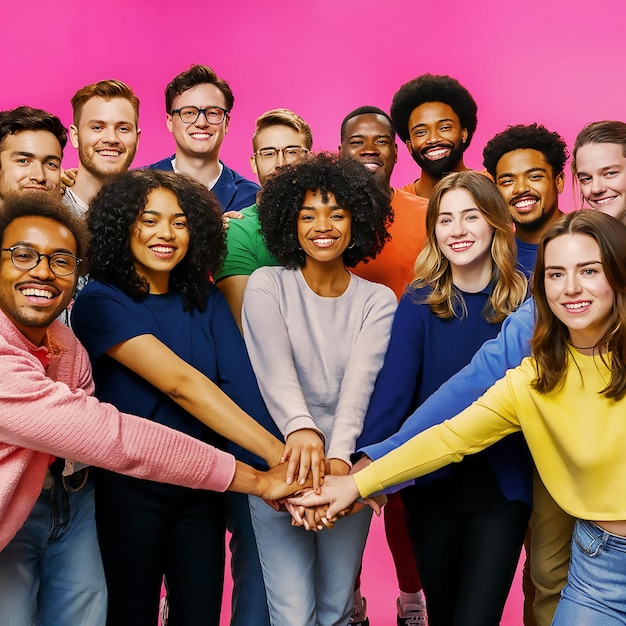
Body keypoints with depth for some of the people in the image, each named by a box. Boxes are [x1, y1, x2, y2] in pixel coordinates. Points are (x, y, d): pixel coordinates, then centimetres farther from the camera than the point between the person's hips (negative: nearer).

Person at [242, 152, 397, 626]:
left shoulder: (378, 301, 2)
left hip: (347, 465, 2)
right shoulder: (267, 286, -3)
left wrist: (339, 454, -31)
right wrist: (301, 428, -39)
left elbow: (360, 381, -14)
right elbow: (274, 368, -20)